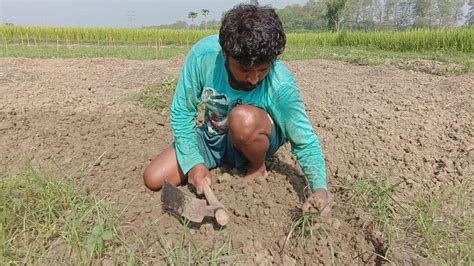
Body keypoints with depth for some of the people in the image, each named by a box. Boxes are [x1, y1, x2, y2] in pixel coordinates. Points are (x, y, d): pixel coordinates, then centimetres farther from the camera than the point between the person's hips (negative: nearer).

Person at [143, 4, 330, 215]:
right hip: (212, 138, 3)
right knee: (153, 178, -7)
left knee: (244, 118, -38)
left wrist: (320, 188, -37)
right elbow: (182, 113, -14)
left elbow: (305, 142, -21)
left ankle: (258, 168, -5)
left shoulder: (281, 85, -30)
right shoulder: (203, 55, -27)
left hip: (253, 140, -3)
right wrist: (194, 162, -21)